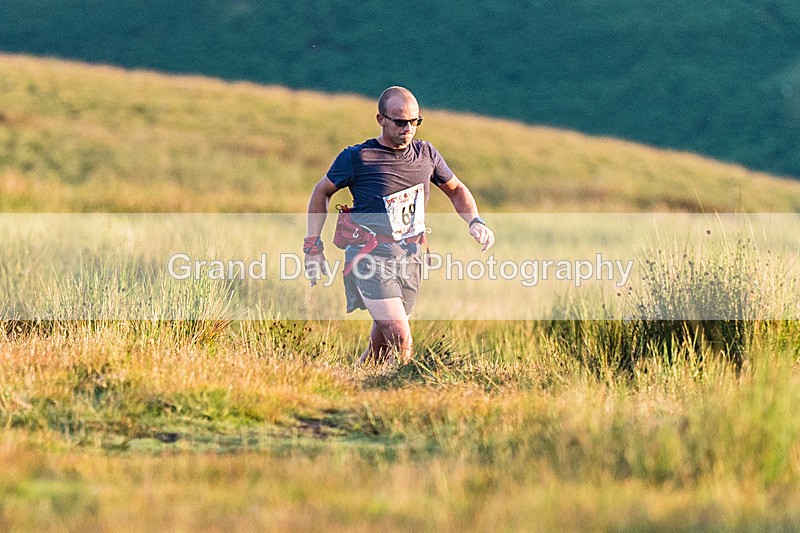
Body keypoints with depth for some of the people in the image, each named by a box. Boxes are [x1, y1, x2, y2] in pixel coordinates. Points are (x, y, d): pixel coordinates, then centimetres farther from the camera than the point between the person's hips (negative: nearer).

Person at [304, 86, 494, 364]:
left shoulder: (426, 154, 8)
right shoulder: (356, 158, -6)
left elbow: (456, 190, 23)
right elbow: (322, 192, 9)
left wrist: (475, 222, 5)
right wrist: (313, 245, 4)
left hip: (409, 258, 5)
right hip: (370, 258, -5)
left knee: (382, 347, 8)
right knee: (401, 341, -22)